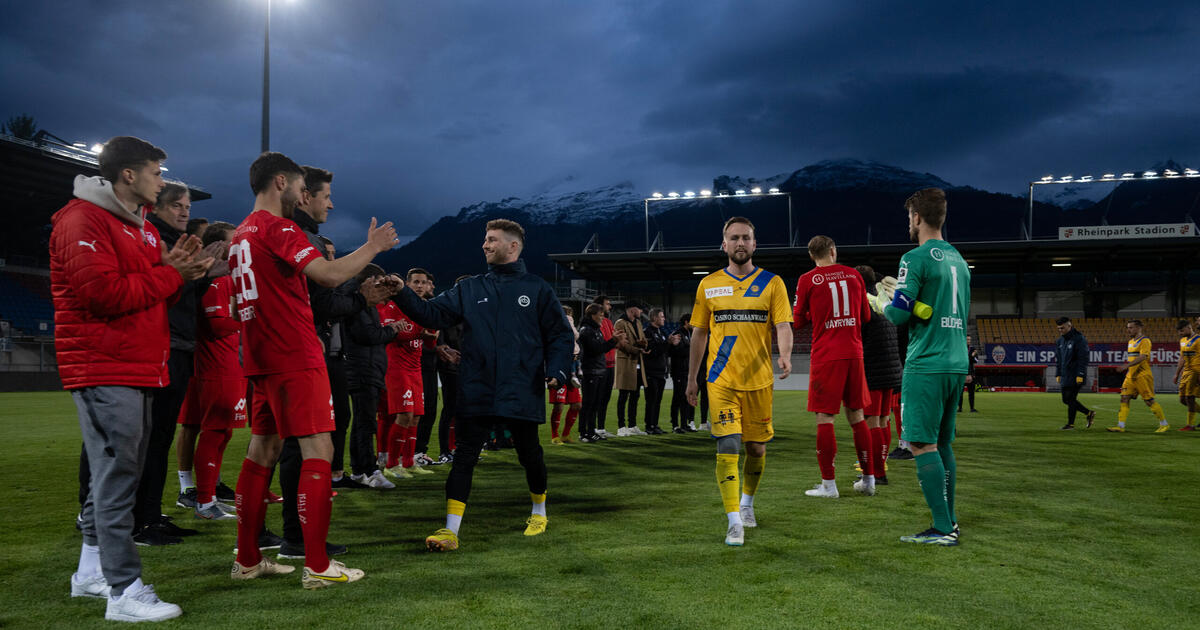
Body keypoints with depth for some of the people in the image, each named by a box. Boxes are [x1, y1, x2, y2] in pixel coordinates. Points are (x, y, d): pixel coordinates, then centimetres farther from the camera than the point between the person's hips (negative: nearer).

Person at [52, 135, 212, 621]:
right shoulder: (83, 221, -11)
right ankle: (125, 591, -6)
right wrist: (170, 275, -12)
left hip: (138, 369, 10)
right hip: (105, 369, -10)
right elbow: (102, 293, -20)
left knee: (116, 473, 15)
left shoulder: (141, 226, 21)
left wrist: (175, 269, 2)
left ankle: (92, 572, 28)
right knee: (116, 475, -9)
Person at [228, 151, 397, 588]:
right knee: (318, 452, -7)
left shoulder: (241, 234, 18)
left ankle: (247, 560, 18)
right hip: (296, 359, -10)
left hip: (262, 360, 10)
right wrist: (372, 246, -8)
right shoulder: (278, 228, -11)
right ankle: (317, 567, -6)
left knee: (262, 451, 13)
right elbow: (330, 275, -22)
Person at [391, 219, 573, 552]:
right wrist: (403, 295, -14)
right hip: (476, 393, 2)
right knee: (463, 457, -3)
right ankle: (451, 530, 0)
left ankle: (539, 512, 36)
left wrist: (556, 370, -10)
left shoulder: (537, 289, 4)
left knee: (530, 455, 12)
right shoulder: (468, 289, 10)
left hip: (522, 394, -1)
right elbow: (433, 314, 1)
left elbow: (560, 335, 4)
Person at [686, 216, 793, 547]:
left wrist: (784, 356, -26)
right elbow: (699, 333, 13)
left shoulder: (771, 283, 4)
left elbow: (783, 325, -5)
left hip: (759, 379, 1)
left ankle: (747, 503, 36)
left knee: (756, 447, 10)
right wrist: (691, 379, 13)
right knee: (728, 446, -11)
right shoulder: (709, 284, 7)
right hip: (721, 380, 0)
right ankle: (734, 522, -7)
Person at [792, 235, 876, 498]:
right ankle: (868, 479, 18)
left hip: (826, 356, -4)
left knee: (824, 418, -1)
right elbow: (865, 316, 15)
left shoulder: (807, 280, -3)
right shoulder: (853, 275, 8)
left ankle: (828, 484, -1)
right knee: (856, 415, 12)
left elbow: (798, 321, 2)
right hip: (853, 353, 4)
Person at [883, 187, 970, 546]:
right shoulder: (958, 260, 16)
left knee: (923, 445, -5)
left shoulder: (916, 258, -9)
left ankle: (942, 529, -7)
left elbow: (899, 314, -14)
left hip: (926, 365, -8)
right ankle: (949, 521, 19)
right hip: (957, 364, 8)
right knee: (942, 444, 14)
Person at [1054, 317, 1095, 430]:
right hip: (1065, 376, 8)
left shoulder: (1079, 339, -11)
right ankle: (1089, 413, 25)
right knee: (1066, 399, 10)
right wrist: (1058, 374, 15)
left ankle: (1071, 424, 6)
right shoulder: (1060, 341, 12)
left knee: (1070, 398, -5)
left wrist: (1080, 374, -19)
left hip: (1075, 376, -8)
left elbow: (1083, 358, -15)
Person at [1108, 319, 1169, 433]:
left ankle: (1164, 424, 11)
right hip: (1131, 376, 8)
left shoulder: (1144, 340, -11)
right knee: (1124, 399, -1)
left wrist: (1127, 365, -34)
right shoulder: (1131, 341, 16)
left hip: (1142, 376, -8)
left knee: (1149, 401, -4)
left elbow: (1142, 357, -25)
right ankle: (1120, 426, -3)